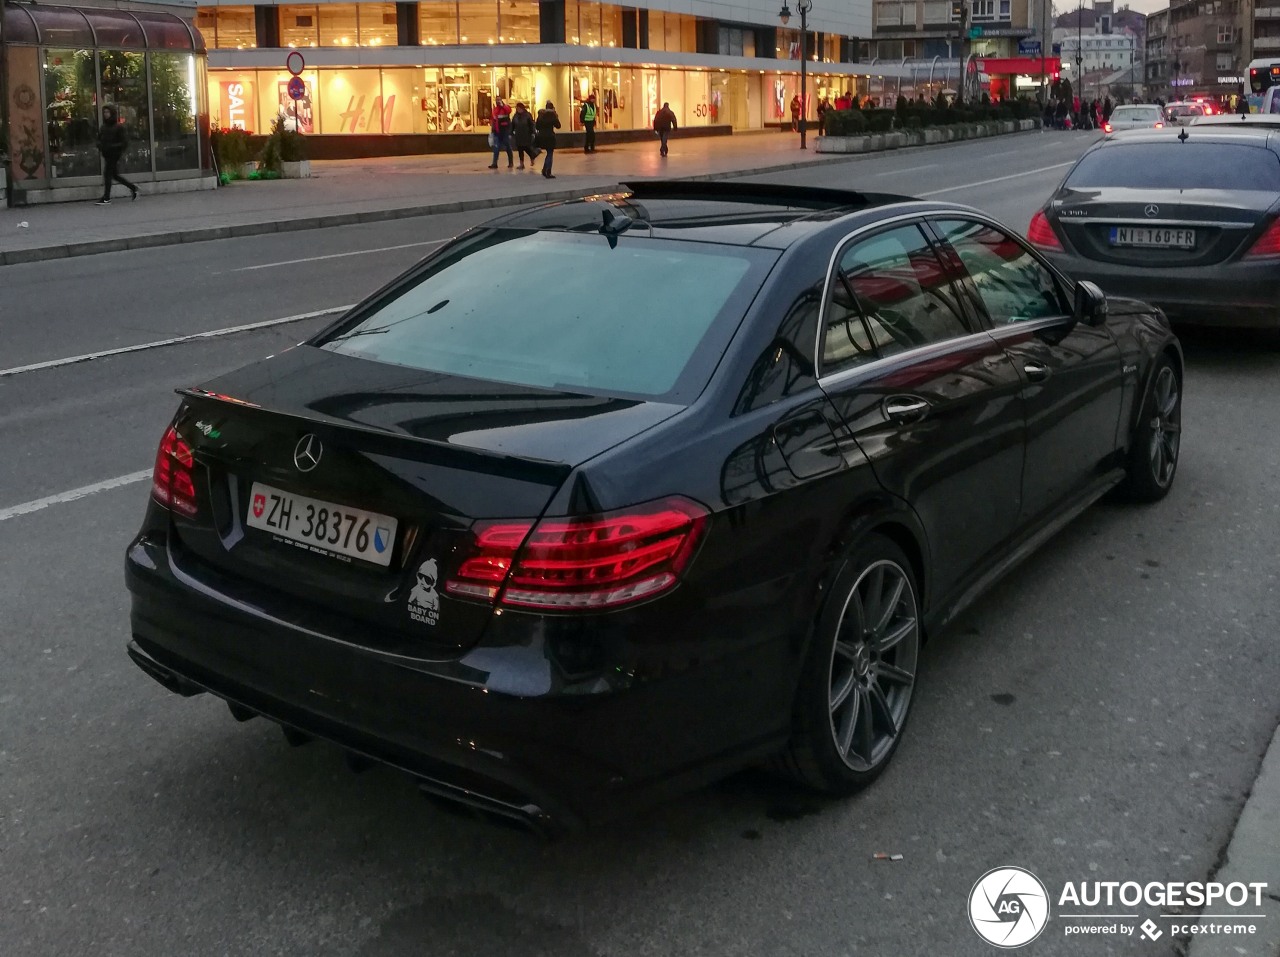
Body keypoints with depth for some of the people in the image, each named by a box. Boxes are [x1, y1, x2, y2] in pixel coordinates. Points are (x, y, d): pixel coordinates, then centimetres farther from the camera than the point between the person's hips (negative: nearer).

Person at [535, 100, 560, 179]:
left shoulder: (540, 115, 6)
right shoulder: (552, 115, -9)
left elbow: (537, 127, 8)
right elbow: (558, 126, -5)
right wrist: (557, 118, 5)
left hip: (541, 136, 5)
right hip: (550, 136, -5)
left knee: (549, 153, 20)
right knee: (550, 154, 2)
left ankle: (544, 170, 14)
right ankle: (548, 173, -3)